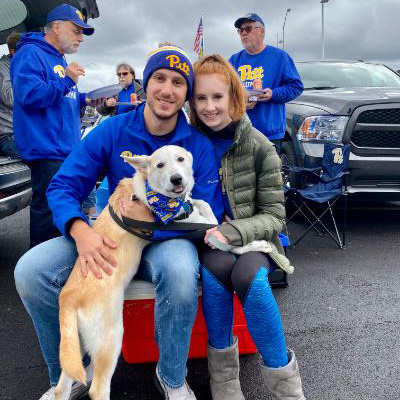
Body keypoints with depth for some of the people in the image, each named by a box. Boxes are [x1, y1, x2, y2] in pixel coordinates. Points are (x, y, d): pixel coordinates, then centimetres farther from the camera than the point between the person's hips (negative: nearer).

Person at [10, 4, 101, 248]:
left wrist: (84, 100, 12)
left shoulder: (60, 60, 21)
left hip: (67, 150, 10)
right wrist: (67, 80, -17)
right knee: (48, 211, -8)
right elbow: (29, 95, -23)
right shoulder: (30, 54, -8)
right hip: (47, 151, -10)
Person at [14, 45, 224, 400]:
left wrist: (153, 219, -27)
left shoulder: (199, 145, -8)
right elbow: (63, 186, -8)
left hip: (168, 238, -2)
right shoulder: (112, 131, -5)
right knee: (30, 270, -20)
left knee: (180, 270, -39)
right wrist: (80, 231, -29)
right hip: (111, 236, 2)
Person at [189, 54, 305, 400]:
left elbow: (273, 216, -4)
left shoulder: (259, 147, -4)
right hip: (208, 241, 1)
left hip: (252, 239, -1)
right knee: (216, 267, -33)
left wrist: (232, 232, -22)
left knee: (249, 276, -33)